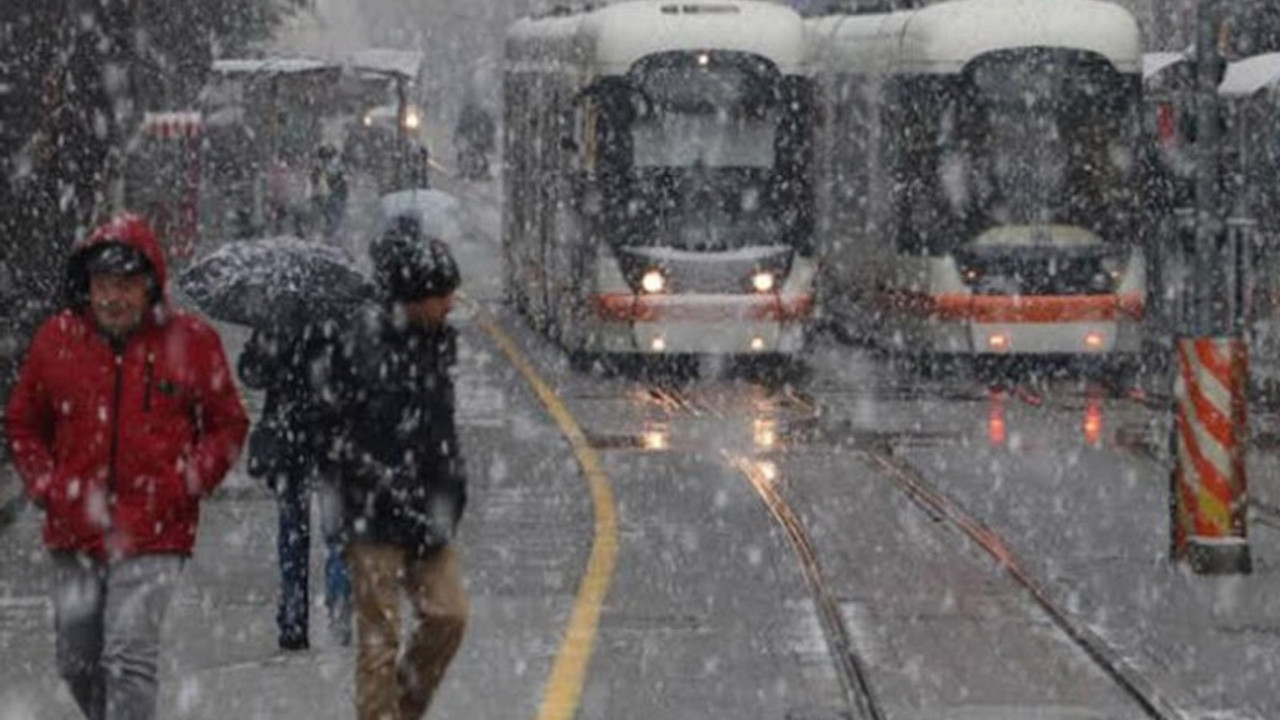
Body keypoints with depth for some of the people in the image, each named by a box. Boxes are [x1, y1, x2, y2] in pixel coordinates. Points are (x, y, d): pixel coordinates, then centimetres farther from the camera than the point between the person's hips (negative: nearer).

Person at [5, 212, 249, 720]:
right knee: (77, 659, 11)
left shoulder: (191, 342, -2)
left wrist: (186, 482, -6)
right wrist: (44, 483, 2)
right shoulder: (57, 339, 4)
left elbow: (228, 425, 7)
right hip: (74, 533, 4)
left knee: (128, 656, -14)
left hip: (154, 535, -4)